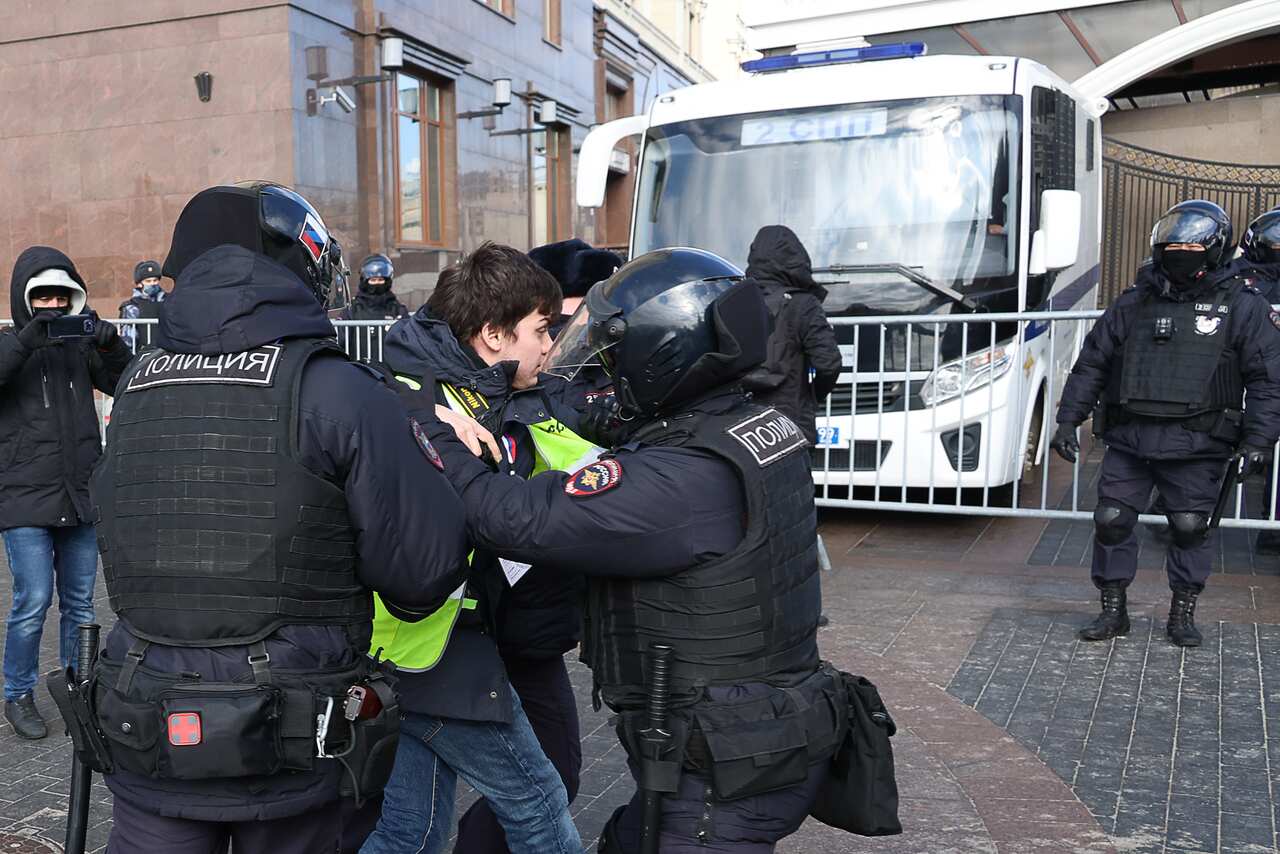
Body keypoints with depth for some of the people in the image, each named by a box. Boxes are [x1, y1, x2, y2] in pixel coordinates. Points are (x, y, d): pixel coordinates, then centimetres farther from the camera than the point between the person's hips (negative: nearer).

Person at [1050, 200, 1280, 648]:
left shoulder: (1242, 307, 2)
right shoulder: (1133, 304, 9)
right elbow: (1091, 364, 12)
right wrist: (1068, 421, 6)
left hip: (1196, 446, -2)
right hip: (1129, 441, 2)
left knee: (1190, 527, 4)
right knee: (1111, 520, 1)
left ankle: (1183, 614, 23)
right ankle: (1113, 611, 16)